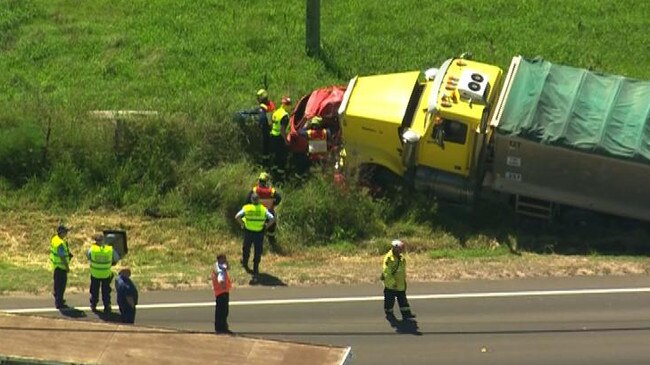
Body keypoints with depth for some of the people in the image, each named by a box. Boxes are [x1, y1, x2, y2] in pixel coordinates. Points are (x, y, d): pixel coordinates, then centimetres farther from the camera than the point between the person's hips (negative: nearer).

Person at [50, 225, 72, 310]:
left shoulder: (54, 238, 0)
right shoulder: (60, 243, -30)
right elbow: (62, 257, -26)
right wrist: (67, 267, -16)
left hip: (54, 264, 10)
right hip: (61, 266, -10)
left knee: (56, 282, 23)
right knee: (61, 284, -1)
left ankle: (58, 299, 39)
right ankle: (59, 303, 4)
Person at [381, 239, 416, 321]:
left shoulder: (401, 257, 5)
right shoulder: (389, 258, -20)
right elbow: (387, 272, -23)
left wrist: (404, 280, 19)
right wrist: (393, 282, -23)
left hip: (400, 284, 7)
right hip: (390, 285, -7)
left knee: (403, 299, 11)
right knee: (389, 300, 7)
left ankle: (406, 314, 17)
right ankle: (389, 313, 22)